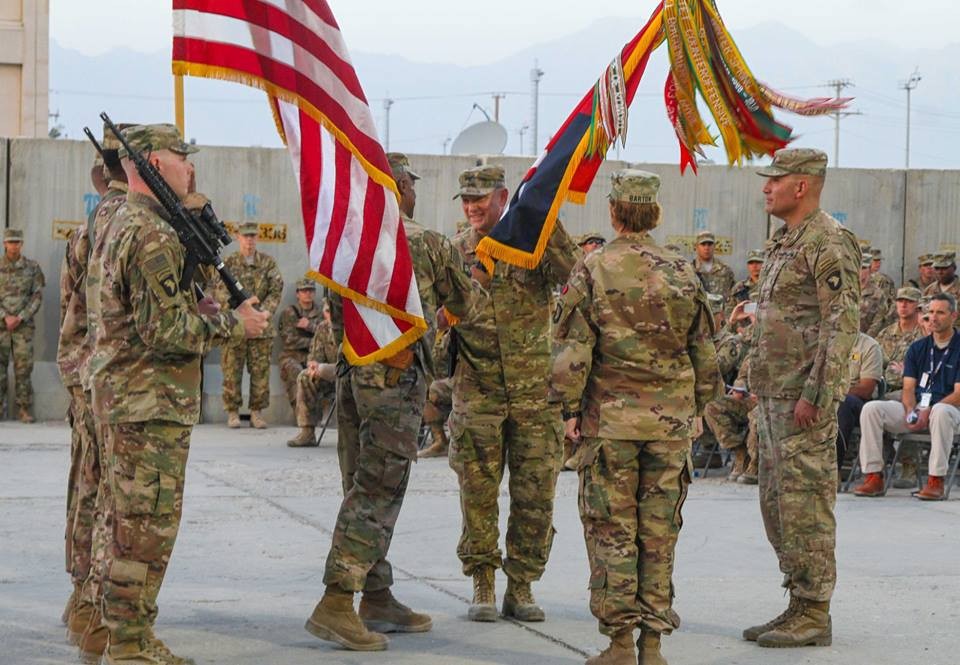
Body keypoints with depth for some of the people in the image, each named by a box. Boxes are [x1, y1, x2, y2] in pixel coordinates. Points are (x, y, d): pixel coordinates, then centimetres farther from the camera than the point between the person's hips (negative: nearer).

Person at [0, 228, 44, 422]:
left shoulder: (32, 267, 3)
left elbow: (37, 296, 0)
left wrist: (20, 318, -10)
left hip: (23, 326, 0)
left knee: (24, 367, -2)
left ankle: (24, 409, 2)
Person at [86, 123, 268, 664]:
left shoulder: (116, 228, 16)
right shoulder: (154, 237, -18)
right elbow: (165, 330, -22)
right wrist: (234, 324, -10)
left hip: (125, 396, 11)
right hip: (151, 403, -11)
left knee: (139, 526, 15)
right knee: (146, 527, -6)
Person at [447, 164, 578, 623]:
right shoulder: (454, 253, 5)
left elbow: (571, 275, -18)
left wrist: (548, 223, -27)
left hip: (534, 391, -1)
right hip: (477, 392, 1)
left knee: (535, 494, 2)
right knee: (478, 494, 2)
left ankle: (521, 588, 13)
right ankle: (482, 588, 13)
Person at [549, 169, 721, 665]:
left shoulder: (592, 271, -5)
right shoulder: (682, 274, 5)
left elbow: (572, 348, -7)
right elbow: (704, 354, 10)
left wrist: (570, 409, 1)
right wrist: (694, 408, 20)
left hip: (609, 420, -3)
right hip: (671, 422, 3)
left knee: (611, 530, 2)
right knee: (659, 531, 7)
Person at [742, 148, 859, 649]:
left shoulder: (829, 242, -13)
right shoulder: (783, 243, 18)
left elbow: (842, 324, -19)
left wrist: (814, 394, -22)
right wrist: (758, 385, 20)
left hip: (806, 398, -10)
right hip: (774, 395, 10)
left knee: (806, 504, -7)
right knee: (777, 504, 12)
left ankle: (814, 616, -3)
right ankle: (798, 606, 19)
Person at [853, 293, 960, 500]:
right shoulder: (918, 348, 15)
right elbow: (908, 388, 8)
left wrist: (928, 412, -21)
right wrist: (910, 411, -15)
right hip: (916, 408, 5)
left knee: (941, 412, -42)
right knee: (871, 409, -19)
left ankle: (936, 480, -37)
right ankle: (874, 477, -21)